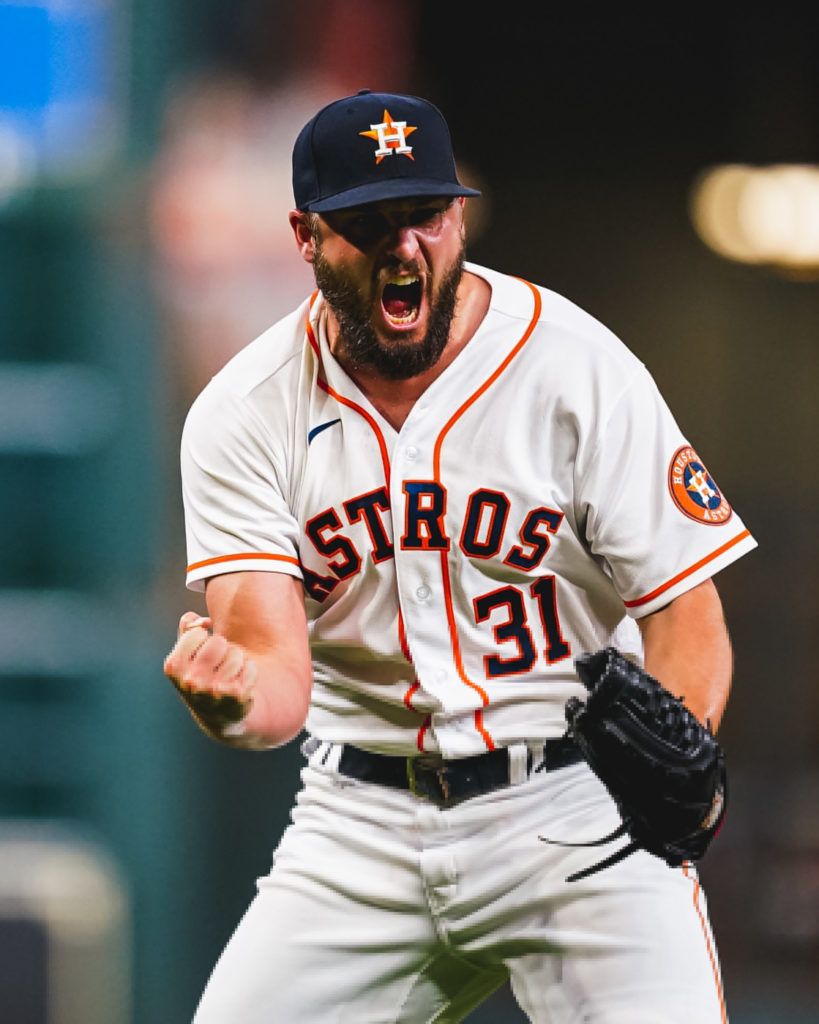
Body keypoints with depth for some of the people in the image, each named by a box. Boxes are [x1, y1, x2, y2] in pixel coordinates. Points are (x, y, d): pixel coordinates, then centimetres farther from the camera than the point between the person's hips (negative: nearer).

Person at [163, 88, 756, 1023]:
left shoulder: (580, 368, -8)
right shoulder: (243, 416, -4)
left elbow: (686, 612, -8)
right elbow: (277, 679, -13)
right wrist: (228, 696, -38)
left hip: (578, 801, -2)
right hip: (360, 828, 2)